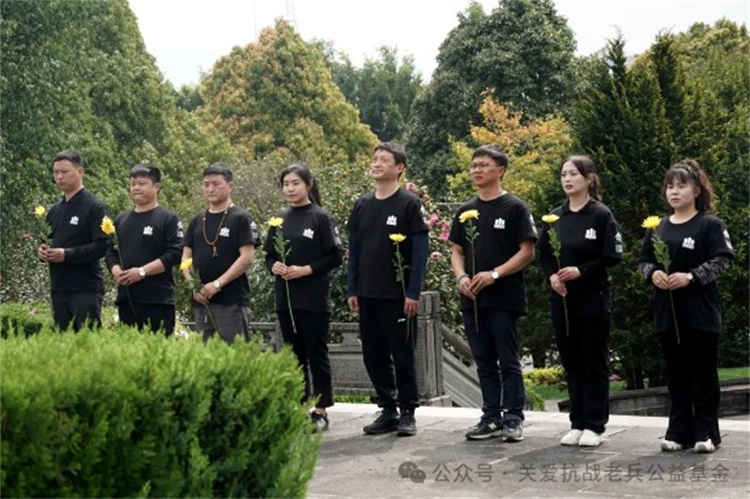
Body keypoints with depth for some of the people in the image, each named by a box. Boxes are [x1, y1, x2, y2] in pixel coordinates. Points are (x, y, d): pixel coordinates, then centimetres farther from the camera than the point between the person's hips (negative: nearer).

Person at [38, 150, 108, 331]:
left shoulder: (94, 206, -6)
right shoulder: (54, 210, 17)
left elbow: (102, 245, -14)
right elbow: (46, 241, 25)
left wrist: (67, 254, -20)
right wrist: (42, 251, 1)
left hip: (86, 289, -7)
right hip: (59, 289, 7)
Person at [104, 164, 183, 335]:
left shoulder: (168, 218, 0)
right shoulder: (121, 220, 18)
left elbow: (175, 254, -10)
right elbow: (110, 252, 19)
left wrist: (142, 271, -15)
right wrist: (116, 271, -3)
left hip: (158, 301, -6)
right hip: (126, 299, 6)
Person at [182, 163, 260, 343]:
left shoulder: (241, 219, -4)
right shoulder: (197, 221, 14)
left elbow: (247, 258, -12)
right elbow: (186, 257, 14)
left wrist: (217, 284, -17)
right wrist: (192, 284, -3)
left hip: (232, 302, -6)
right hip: (201, 301, 6)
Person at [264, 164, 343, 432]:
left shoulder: (321, 218, -4)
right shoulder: (280, 220, 11)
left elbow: (335, 256, -7)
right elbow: (269, 254, 17)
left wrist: (307, 270, -16)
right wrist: (274, 266, -4)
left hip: (314, 299, -5)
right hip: (286, 299, 5)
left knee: (317, 355, 0)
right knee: (295, 356, 10)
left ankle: (321, 411, 7)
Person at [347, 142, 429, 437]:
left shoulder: (409, 205, -5)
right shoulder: (362, 206, 11)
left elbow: (421, 250, -8)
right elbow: (354, 250, 14)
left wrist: (413, 293, -13)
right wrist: (352, 290, 8)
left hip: (398, 296, -5)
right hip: (367, 296, 5)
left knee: (403, 356, 1)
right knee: (373, 355, 8)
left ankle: (407, 413, 10)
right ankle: (388, 410, 18)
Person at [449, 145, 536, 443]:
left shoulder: (514, 207, -4)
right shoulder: (466, 211, 14)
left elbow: (527, 251, -8)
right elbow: (457, 251, 16)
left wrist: (494, 274, -18)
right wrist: (461, 277, -4)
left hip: (504, 298, -6)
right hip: (472, 299, 6)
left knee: (508, 361, -1)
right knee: (484, 362, 10)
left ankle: (513, 419, 4)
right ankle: (491, 418, 17)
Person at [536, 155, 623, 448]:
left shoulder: (600, 215, -5)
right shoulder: (555, 217, 10)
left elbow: (612, 256, -9)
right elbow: (543, 253, 12)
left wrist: (581, 271, -19)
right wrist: (552, 276, -6)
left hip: (593, 297, -5)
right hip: (562, 298, 5)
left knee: (594, 362, 1)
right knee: (571, 362, 9)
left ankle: (594, 426, 6)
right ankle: (577, 423, 17)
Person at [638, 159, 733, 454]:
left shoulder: (710, 224, -3)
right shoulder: (657, 228, 13)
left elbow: (721, 260, -11)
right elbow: (644, 260, 15)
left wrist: (691, 277, -21)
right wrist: (652, 273, -8)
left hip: (701, 311, -5)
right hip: (667, 311, 5)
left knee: (703, 373, 1)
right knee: (676, 374, 9)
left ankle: (706, 433, 6)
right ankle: (679, 432, 14)